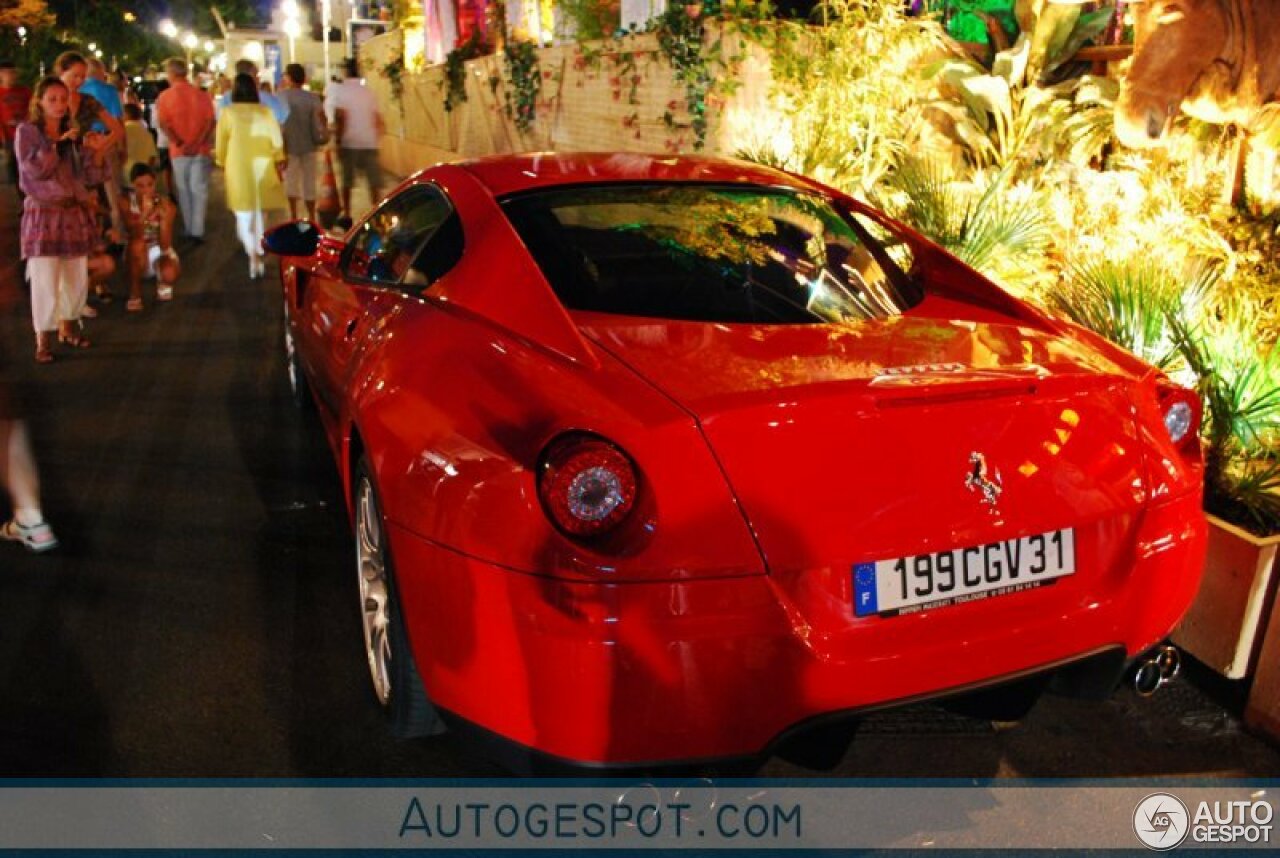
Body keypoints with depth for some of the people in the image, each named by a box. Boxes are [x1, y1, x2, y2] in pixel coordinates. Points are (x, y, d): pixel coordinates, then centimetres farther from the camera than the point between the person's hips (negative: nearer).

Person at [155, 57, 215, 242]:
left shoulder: (165, 97, -2)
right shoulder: (201, 95, 0)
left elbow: (163, 124, -9)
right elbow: (210, 121, -8)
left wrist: (179, 144, -11)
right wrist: (198, 142, -13)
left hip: (179, 151, 0)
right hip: (200, 150, 0)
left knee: (184, 191, 12)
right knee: (199, 189, 2)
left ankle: (190, 229, 16)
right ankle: (198, 230, -4)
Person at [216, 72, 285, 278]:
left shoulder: (228, 113, -7)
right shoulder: (265, 111, -2)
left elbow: (222, 142, 0)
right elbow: (276, 139, -2)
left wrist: (222, 162, 15)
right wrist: (279, 159, 7)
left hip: (239, 168, -3)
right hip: (262, 166, 3)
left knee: (244, 215, 1)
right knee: (259, 213, 17)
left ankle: (253, 256, -17)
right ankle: (259, 257, 23)